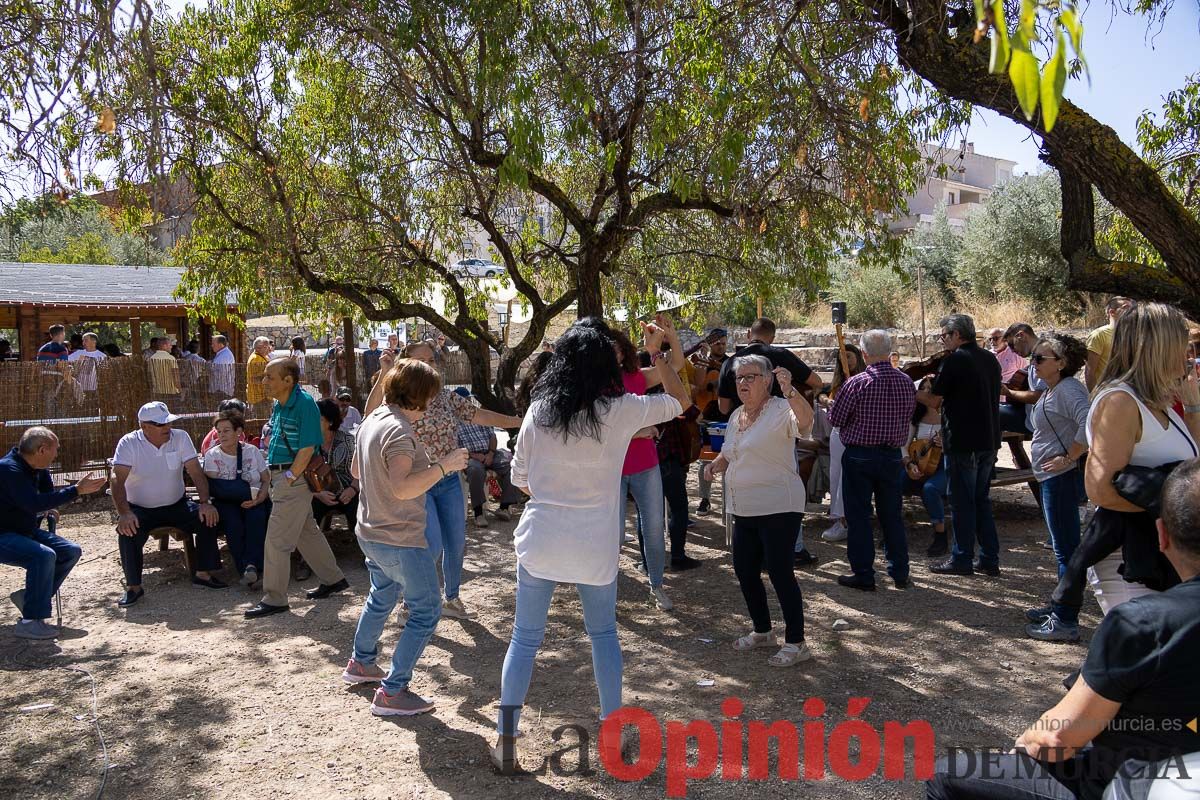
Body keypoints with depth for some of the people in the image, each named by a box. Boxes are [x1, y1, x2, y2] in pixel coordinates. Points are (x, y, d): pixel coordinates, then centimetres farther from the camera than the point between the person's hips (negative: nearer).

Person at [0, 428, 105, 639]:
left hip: (26, 531, 9)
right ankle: (30, 622, -25)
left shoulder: (39, 469, 3)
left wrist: (48, 510, -5)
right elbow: (34, 503, -35)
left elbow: (46, 495, 17)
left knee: (71, 551, 0)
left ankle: (28, 596, 8)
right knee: (44, 555, -31)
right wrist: (77, 490, -36)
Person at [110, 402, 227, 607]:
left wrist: (205, 502, -23)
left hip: (176, 505, 2)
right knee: (127, 533, -30)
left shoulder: (180, 437, -5)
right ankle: (133, 586, -12)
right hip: (140, 509, -2)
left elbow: (196, 472, -9)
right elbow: (118, 479, -21)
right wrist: (124, 513, -35)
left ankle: (203, 572, -5)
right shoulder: (129, 443, -12)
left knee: (208, 518, -20)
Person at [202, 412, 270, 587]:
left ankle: (251, 565, -37)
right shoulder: (212, 455, 3)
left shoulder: (252, 451, 7)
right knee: (234, 524, -32)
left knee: (256, 517, -33)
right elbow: (213, 486, -10)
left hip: (254, 501, 1)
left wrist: (260, 498, -17)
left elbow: (267, 480, 6)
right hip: (227, 502, -1)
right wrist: (250, 492, -21)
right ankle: (247, 570, -32)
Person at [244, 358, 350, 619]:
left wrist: (289, 477, -18)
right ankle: (333, 579, 31)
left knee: (277, 539, -4)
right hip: (280, 477, 9)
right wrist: (274, 475, 12)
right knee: (308, 532, 18)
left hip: (295, 479, -9)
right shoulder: (279, 405, 10)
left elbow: (307, 448, -20)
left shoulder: (304, 403, -18)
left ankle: (274, 599, 6)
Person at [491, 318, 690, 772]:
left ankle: (505, 742, 12)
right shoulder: (622, 410, -9)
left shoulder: (538, 411, -3)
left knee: (525, 639, 11)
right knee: (603, 635, 19)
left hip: (540, 539, 1)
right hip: (595, 546, -1)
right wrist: (657, 353, 15)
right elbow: (680, 401, 8)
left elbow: (520, 479, 4)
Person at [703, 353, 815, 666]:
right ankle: (762, 631, 32)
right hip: (744, 509, 9)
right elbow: (729, 453, 26)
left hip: (778, 508, -8)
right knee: (744, 569, 13)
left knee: (779, 571, -6)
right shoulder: (736, 415, 12)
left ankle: (796, 643, 8)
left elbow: (805, 421, -35)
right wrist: (716, 464, 4)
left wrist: (789, 390, -50)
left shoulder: (781, 410, -13)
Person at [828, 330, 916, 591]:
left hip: (859, 455, -4)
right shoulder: (906, 382, -1)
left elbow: (835, 419, -9)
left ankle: (863, 575, 9)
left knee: (859, 516, 4)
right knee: (892, 515, 15)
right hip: (892, 455, 5)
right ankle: (899, 573, 22)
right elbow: (908, 417, 10)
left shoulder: (857, 383, -16)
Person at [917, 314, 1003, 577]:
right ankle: (990, 559, 17)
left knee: (963, 502, 0)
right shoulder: (991, 359, 11)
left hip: (963, 443, -7)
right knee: (982, 500, 14)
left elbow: (934, 401, -9)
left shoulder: (954, 360, -13)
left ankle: (962, 560, 8)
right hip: (989, 441, 8)